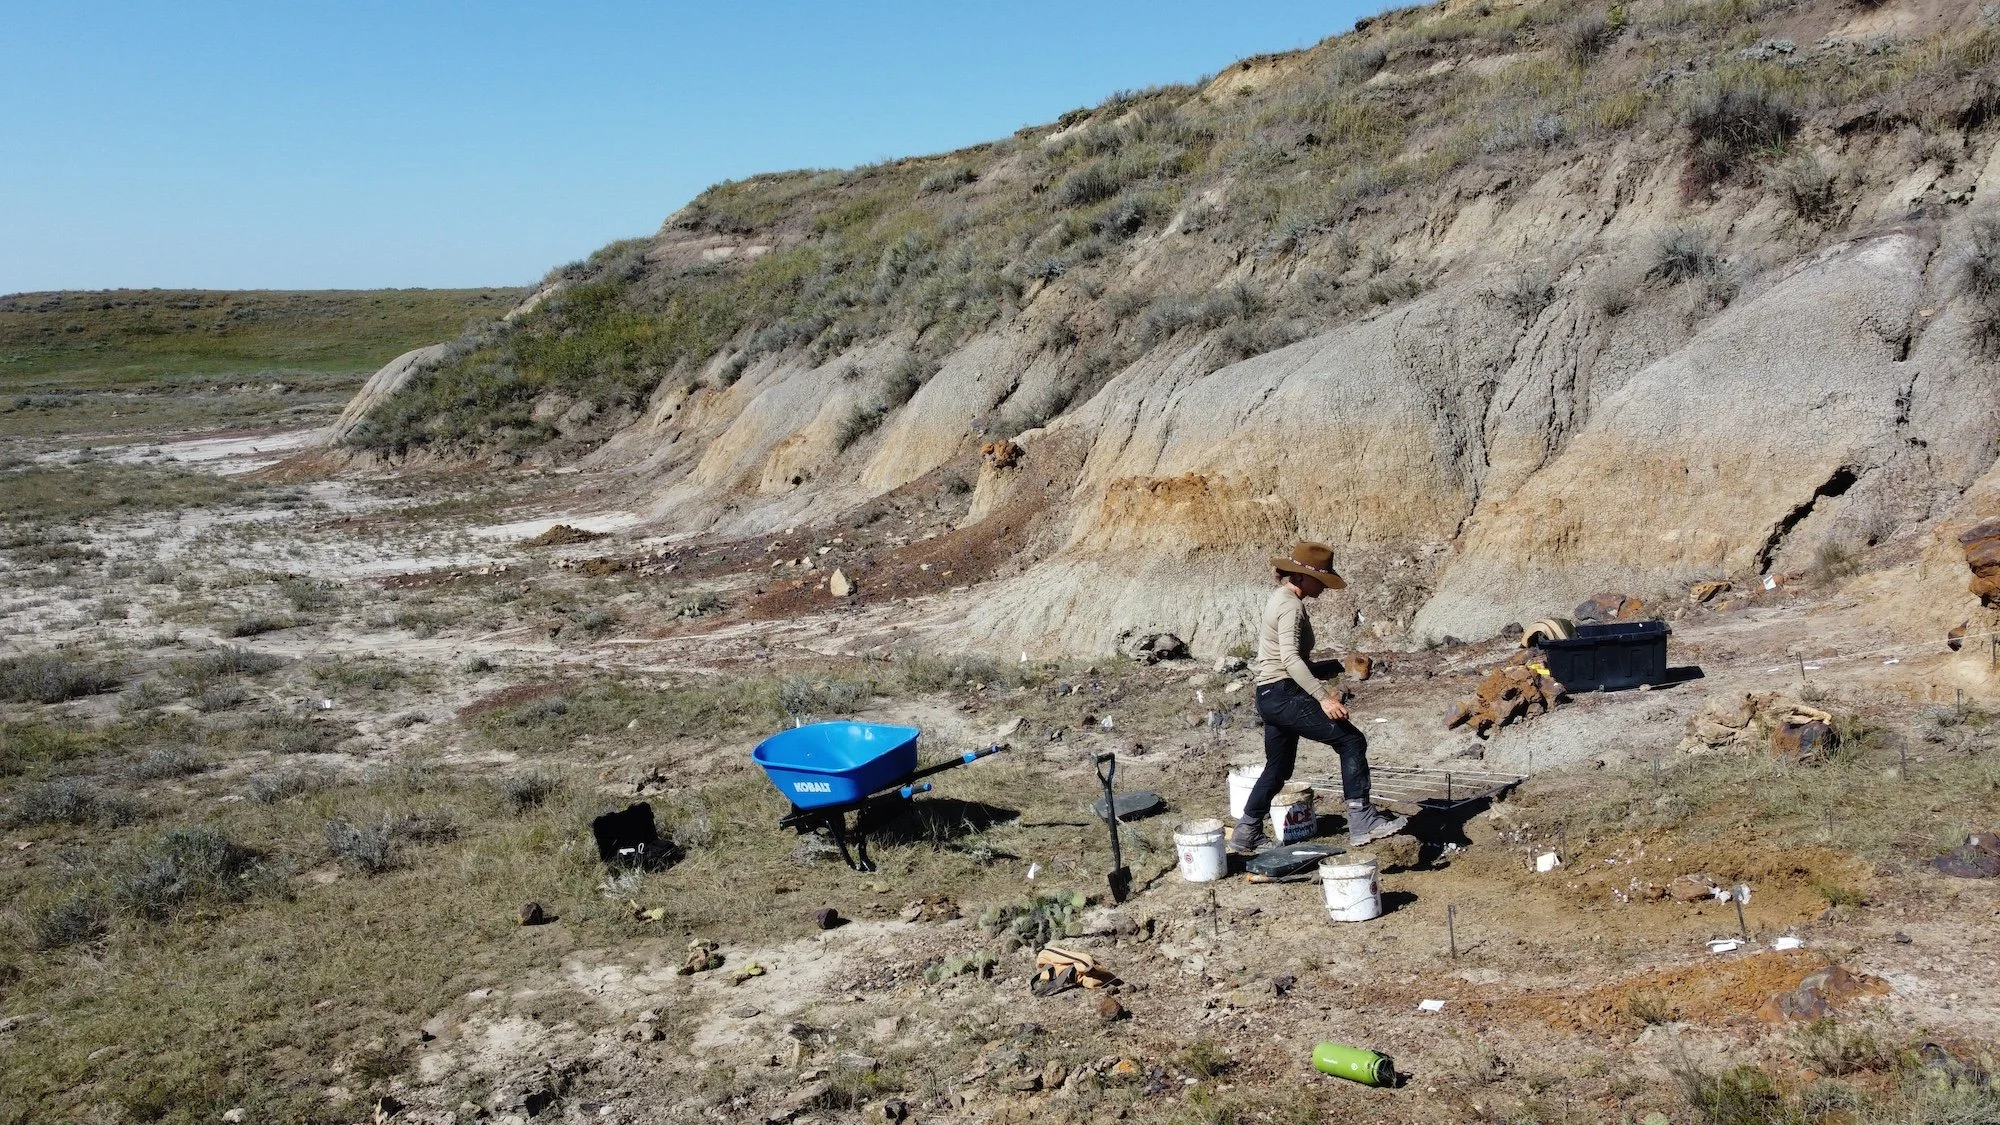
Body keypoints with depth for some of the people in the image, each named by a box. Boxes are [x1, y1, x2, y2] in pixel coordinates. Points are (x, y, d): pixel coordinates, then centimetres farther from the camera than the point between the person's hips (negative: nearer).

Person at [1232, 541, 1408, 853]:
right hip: (1284, 694, -11)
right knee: (1351, 741, -11)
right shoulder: (1291, 606, -14)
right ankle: (1361, 821, -14)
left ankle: (1246, 833, 27)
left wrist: (1320, 690, 26)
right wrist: (1322, 697, -32)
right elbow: (1290, 658, -26)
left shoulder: (1278, 599, 17)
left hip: (1271, 696, 11)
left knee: (1278, 768, 20)